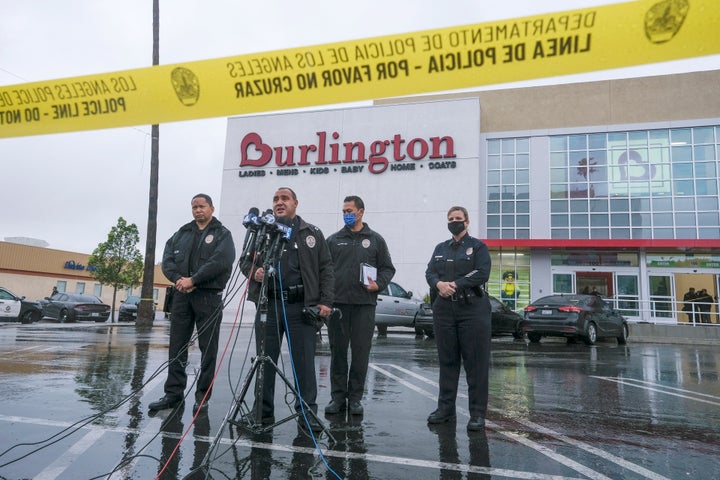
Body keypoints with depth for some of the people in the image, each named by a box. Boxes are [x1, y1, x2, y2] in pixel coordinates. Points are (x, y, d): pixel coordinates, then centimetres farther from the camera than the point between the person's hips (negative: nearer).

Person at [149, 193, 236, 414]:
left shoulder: (222, 234, 3)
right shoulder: (182, 233, 17)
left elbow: (220, 261, -14)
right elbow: (167, 258, 8)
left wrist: (193, 280, -18)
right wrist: (178, 278, -11)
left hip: (208, 297, -4)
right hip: (181, 295, 5)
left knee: (208, 349, 0)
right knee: (177, 346, 8)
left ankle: (202, 396, 10)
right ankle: (173, 393, 17)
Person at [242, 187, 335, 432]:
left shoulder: (312, 234, 10)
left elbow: (326, 269, 6)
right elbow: (245, 261, 20)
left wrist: (326, 301, -4)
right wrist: (254, 272, -3)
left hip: (302, 306, -1)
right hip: (268, 304, 2)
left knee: (304, 360, 1)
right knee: (265, 359, 7)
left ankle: (307, 411, 12)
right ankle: (263, 411, 19)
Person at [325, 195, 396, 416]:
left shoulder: (375, 240, 10)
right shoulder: (333, 240, 12)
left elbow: (388, 268, 11)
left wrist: (378, 284, -8)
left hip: (364, 304, -1)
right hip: (337, 303, 1)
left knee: (361, 352, 2)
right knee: (337, 351, 5)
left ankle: (355, 398, 13)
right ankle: (338, 396, 15)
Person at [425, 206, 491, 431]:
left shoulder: (478, 247, 5)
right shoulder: (440, 248, 19)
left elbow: (482, 273, -9)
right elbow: (430, 272, 8)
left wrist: (455, 285, -15)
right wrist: (439, 284, -13)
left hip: (472, 308, -4)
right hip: (444, 309, 4)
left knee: (475, 362, -3)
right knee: (447, 360, 9)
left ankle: (478, 413, 5)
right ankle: (445, 408, 19)